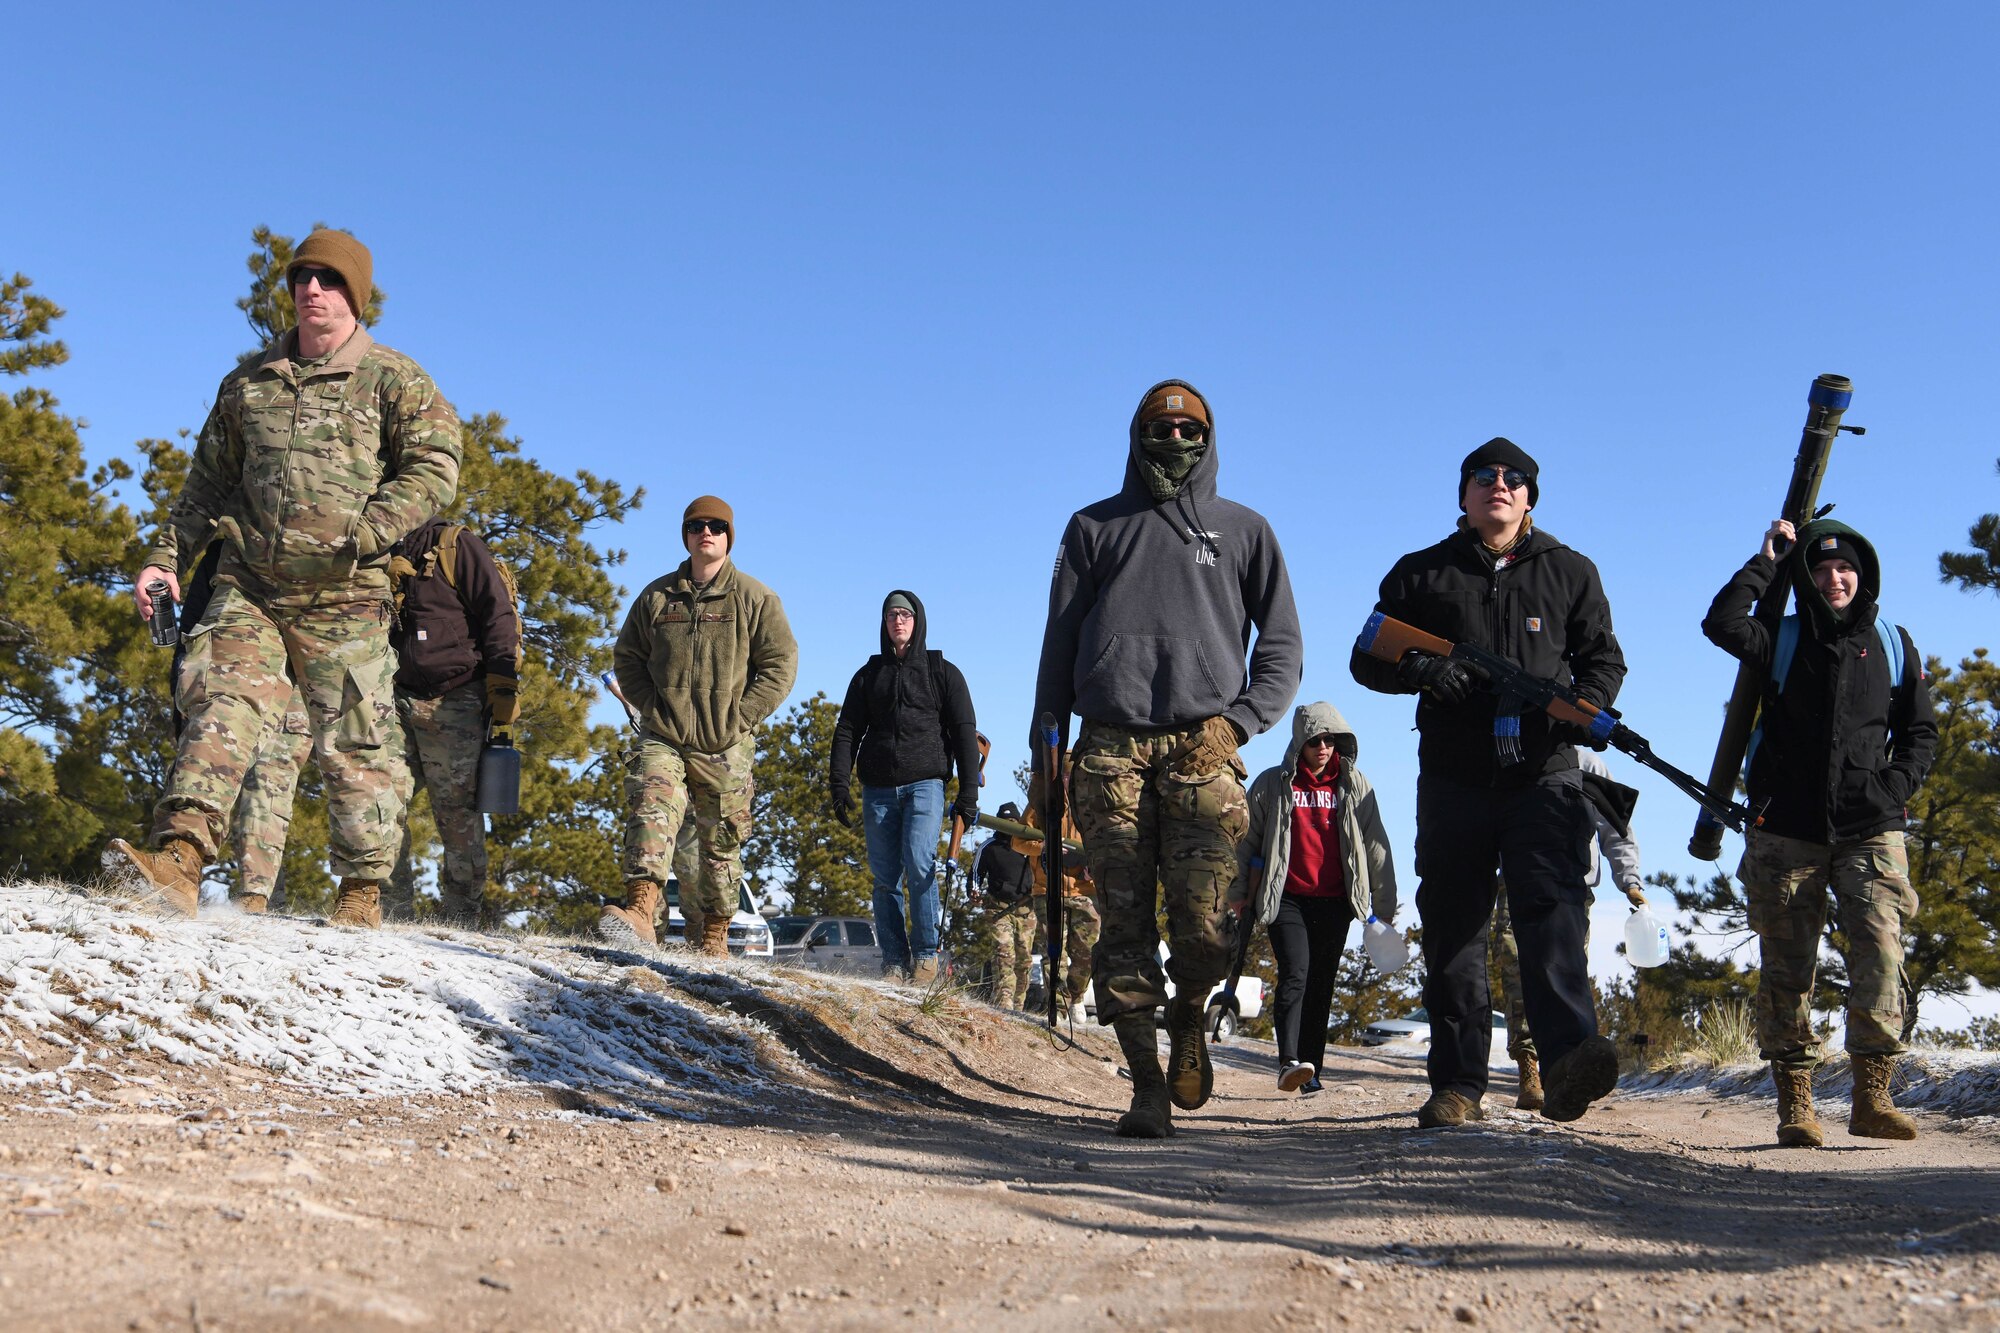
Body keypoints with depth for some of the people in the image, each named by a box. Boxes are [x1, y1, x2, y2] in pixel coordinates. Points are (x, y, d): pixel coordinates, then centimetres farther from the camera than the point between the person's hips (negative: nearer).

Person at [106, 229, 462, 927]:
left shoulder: (392, 379, 5)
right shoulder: (250, 382, 19)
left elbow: (435, 468, -6)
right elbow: (208, 479, 25)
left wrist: (359, 537, -17)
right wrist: (166, 555, 13)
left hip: (343, 597, -3)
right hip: (248, 586, 3)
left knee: (354, 744, 0)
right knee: (221, 707, -16)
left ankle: (362, 894, 8)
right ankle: (177, 859, -27)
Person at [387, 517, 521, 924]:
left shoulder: (456, 545, -2)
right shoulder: (386, 557, 18)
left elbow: (499, 615, -8)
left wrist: (504, 687, -14)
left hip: (455, 705, -6)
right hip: (397, 700, 6)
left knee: (457, 811, -3)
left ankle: (460, 915, 6)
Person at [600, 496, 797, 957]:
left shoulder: (754, 598, 3)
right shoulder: (657, 595, 10)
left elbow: (781, 664, 0)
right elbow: (626, 657, 16)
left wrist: (739, 717, -9)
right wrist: (652, 707, 0)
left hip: (726, 746, -1)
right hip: (662, 736, 1)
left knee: (721, 840, 6)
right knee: (652, 811, -22)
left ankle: (715, 936, 18)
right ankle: (640, 913, -36)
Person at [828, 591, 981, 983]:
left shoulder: (943, 672, 9)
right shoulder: (869, 674, 16)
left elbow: (964, 734, 7)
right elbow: (847, 732, 14)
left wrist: (968, 793, -2)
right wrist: (839, 785, 1)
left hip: (925, 782, -3)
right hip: (878, 788, 3)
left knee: (918, 862, -19)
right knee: (885, 876, -1)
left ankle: (925, 954, -9)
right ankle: (894, 961, 4)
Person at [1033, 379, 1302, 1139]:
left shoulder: (1243, 530, 19)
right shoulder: (1094, 528, 20)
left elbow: (1283, 646, 15)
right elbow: (1060, 642, 16)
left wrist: (1239, 718, -1)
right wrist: (1047, 742, 7)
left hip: (1202, 745, -1)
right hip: (1111, 747, 1)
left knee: (1204, 927, -11)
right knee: (1125, 926, -5)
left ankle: (1187, 1019, 20)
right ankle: (1147, 1086, 3)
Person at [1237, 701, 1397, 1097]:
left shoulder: (1354, 786, 9)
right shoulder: (1272, 784, 4)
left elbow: (1375, 846, 11)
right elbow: (1248, 844, 10)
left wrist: (1384, 904, 10)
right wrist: (1244, 897, 9)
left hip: (1334, 903, 2)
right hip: (1286, 899, -2)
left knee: (1321, 985, 4)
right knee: (1295, 972, -19)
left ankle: (1311, 1071, 10)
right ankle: (1289, 1063, -28)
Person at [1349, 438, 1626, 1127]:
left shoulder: (1569, 571, 15)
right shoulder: (1421, 573, 13)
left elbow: (1603, 656, 16)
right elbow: (1368, 659, 10)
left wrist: (1588, 707, -7)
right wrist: (1422, 670, -12)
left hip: (1544, 777, -1)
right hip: (1453, 780, 1)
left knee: (1553, 912, -18)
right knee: (1452, 931, 2)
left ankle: (1569, 1061, -30)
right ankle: (1458, 1084, 6)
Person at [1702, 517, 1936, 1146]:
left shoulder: (1893, 645, 14)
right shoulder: (1782, 640, 9)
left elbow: (1921, 733, 17)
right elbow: (1721, 623, -12)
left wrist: (1895, 789, 1)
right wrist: (1768, 560, -4)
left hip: (1870, 832, 1)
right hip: (1787, 830, -1)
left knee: (1880, 958, -14)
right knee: (1787, 967, -1)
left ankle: (1871, 1096, -8)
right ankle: (1794, 1103, 4)